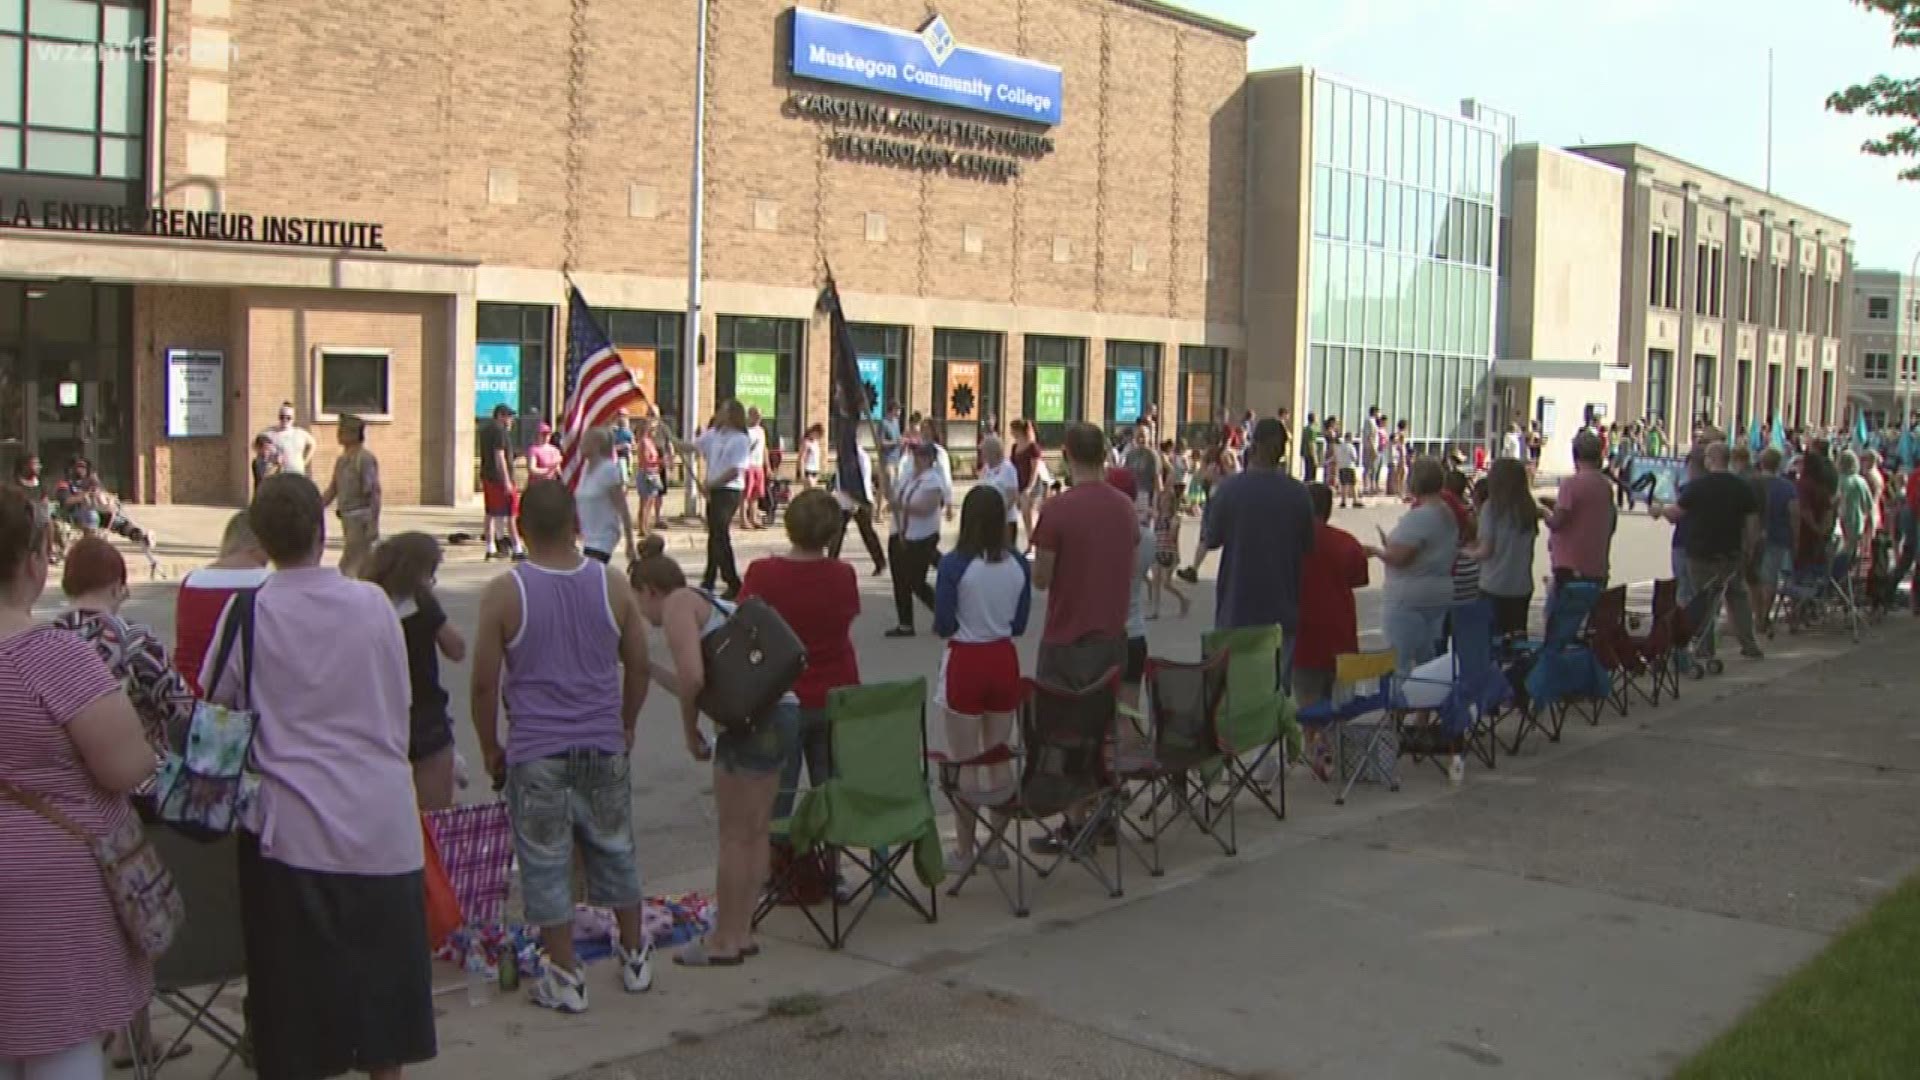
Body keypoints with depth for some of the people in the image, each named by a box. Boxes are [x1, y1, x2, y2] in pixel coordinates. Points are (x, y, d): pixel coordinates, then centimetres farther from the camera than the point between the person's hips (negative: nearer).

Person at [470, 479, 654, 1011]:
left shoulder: (504, 593, -10)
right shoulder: (612, 584, -1)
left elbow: (484, 682, -6)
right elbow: (639, 667, 6)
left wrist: (490, 747, 7)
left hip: (535, 752, -3)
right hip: (603, 747, 3)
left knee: (546, 865, 7)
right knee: (614, 852, 18)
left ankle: (565, 979, 11)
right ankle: (635, 958, 30)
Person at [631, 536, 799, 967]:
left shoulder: (678, 604, -4)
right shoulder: (710, 602, 24)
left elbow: (693, 678, -18)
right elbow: (702, 686, 26)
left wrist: (690, 731, -4)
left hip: (754, 720, -9)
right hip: (781, 711, 9)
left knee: (734, 836, 2)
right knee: (755, 831, 15)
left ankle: (724, 941, 12)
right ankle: (742, 932, 23)